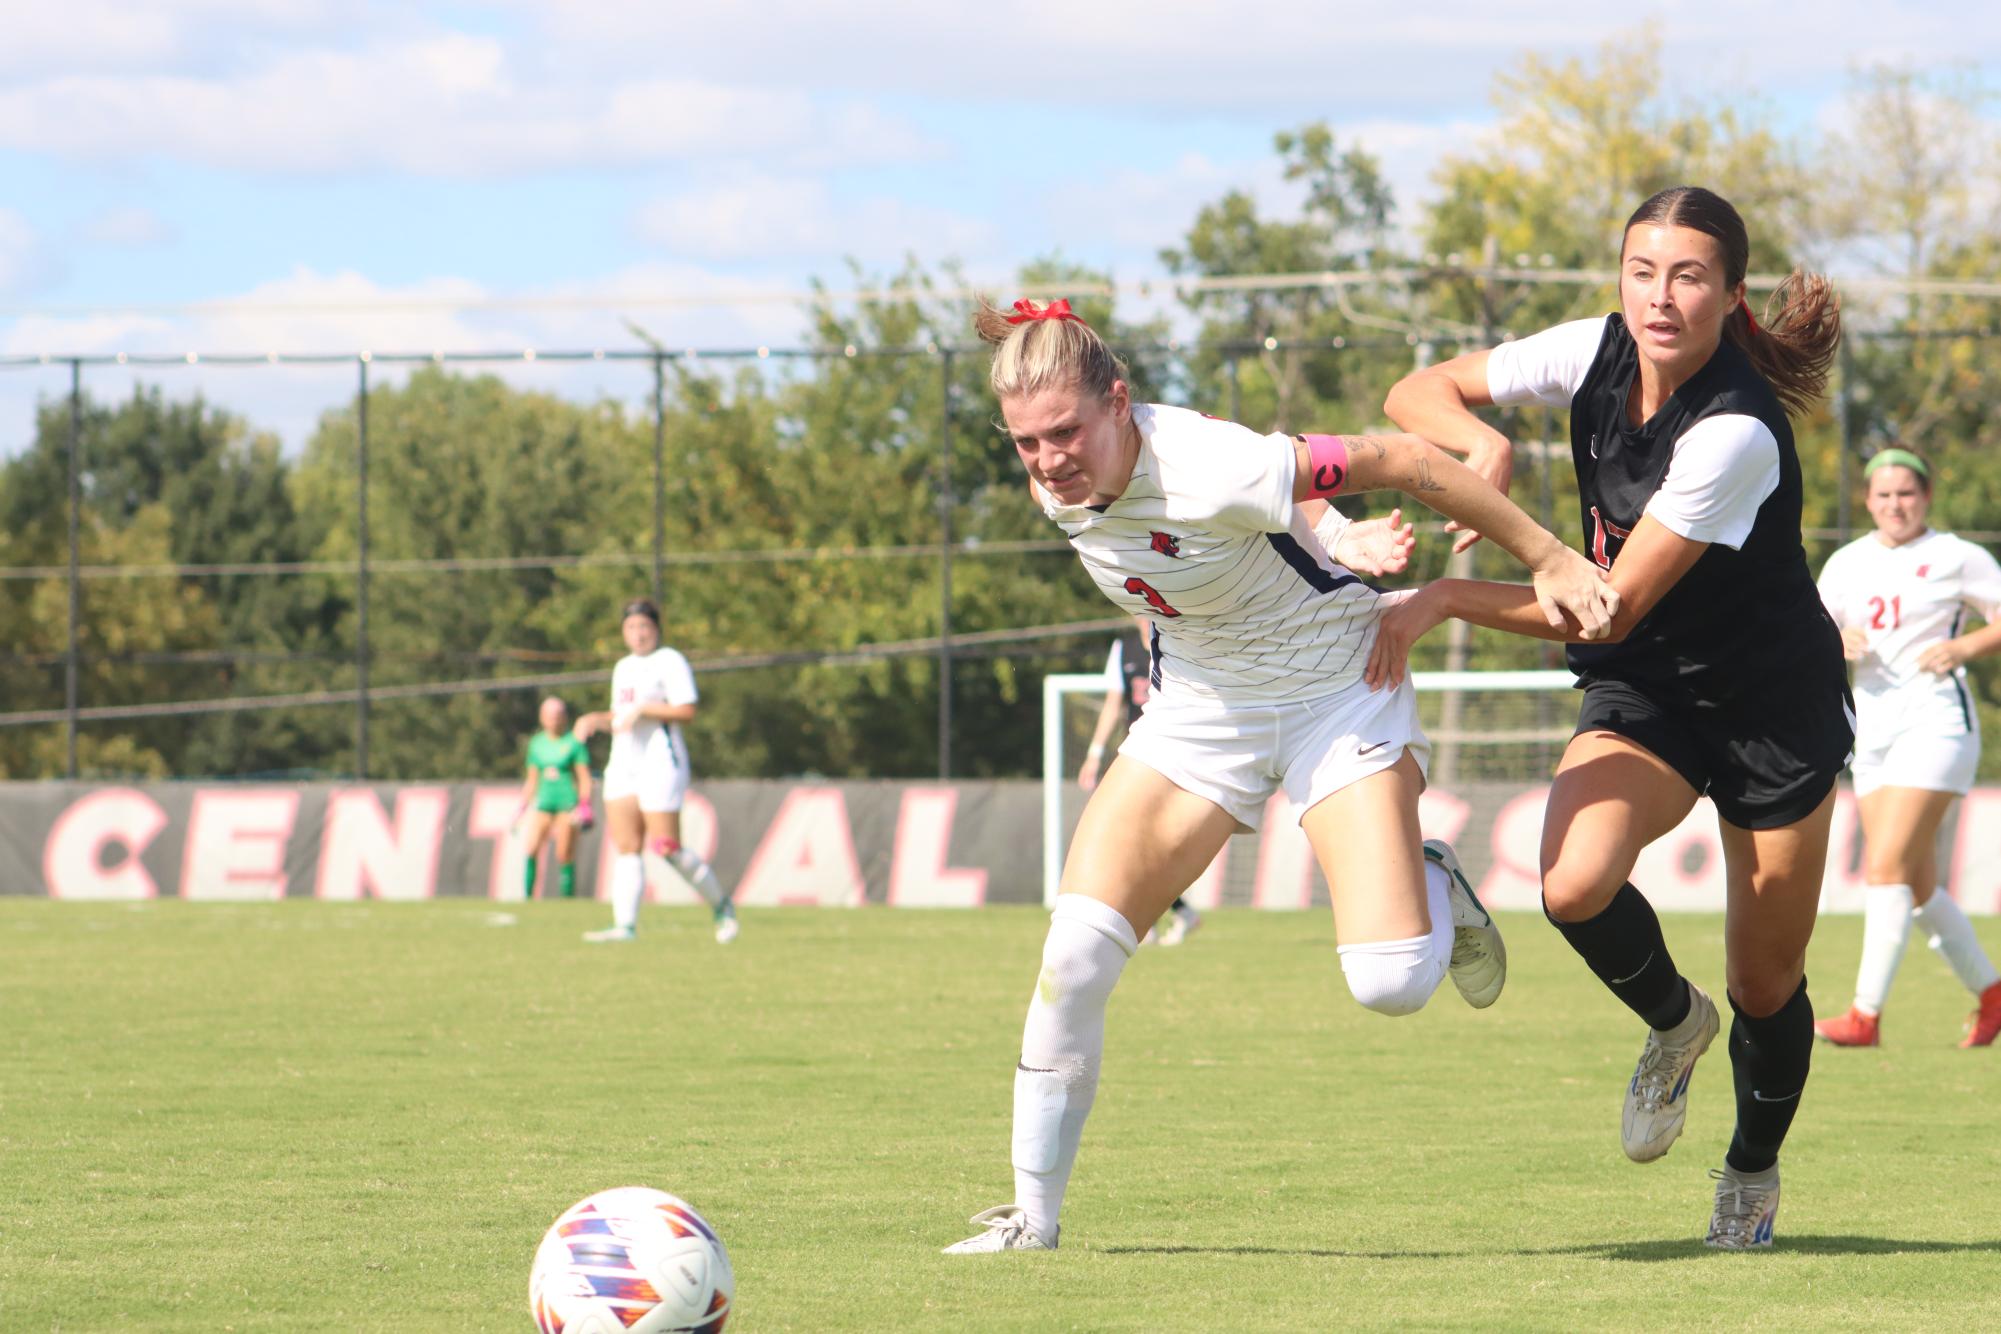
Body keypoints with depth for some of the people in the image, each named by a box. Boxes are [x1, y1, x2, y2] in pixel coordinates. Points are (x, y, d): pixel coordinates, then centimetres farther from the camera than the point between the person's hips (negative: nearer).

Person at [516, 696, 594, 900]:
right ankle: (527, 897, -15)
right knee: (530, 850, -14)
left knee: (565, 857, -4)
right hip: (543, 802, 3)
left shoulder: (574, 743, 1)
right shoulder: (537, 743, 13)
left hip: (567, 802, -3)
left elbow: (584, 778, -1)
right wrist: (523, 809, 16)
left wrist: (584, 806, -12)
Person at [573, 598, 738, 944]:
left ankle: (721, 904, 7)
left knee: (666, 848, -10)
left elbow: (686, 710, -14)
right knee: (625, 848, -2)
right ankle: (625, 925, -6)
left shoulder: (670, 662, -5)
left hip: (660, 761, -8)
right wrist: (595, 720, 9)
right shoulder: (624, 668, 20)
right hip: (623, 763, 8)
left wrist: (641, 709, -18)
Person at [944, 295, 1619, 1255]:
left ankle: (1435, 891, 18)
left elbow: (1404, 461, -25)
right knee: (1077, 949, -12)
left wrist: (1548, 560, -19)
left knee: (1391, 984, -19)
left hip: (1336, 694, -5)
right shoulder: (1057, 488, -13)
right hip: (1201, 707, 5)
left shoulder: (1214, 474, -34)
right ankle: (1033, 1216, 0)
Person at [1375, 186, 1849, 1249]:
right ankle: (1672, 1024, 7)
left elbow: (1611, 608, -29)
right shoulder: (1599, 354, -11)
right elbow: (1418, 392, -3)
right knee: (1575, 884, -26)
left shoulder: (1736, 434, -30)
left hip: (1776, 709, -4)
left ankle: (1753, 1171, 36)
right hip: (1643, 693, 4)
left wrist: (1443, 598, -28)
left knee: (1766, 990, 5)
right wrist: (1484, 445, -25)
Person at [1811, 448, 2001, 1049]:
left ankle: (1866, 1015, -17)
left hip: (1936, 722, -6)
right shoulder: (1847, 564, 13)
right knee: (1917, 886, 7)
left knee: (1886, 868, -16)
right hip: (1874, 727, 6)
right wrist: (1832, 643, -10)